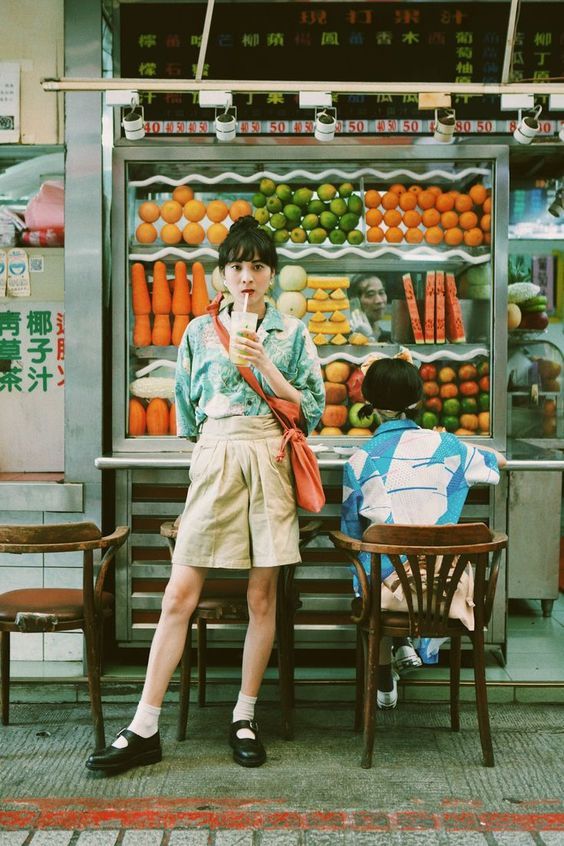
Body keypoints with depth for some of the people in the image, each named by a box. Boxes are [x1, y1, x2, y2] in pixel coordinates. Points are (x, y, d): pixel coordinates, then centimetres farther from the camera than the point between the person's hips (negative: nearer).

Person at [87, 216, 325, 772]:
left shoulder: (292, 333, 7)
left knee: (262, 596, 3)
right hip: (214, 457, 0)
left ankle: (245, 719, 18)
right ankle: (144, 730, 1)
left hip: (271, 460, 0)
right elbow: (187, 410, 16)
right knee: (179, 596, -4)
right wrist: (218, 448, 6)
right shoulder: (199, 331, 10)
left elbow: (311, 409, 1)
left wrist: (264, 364, -8)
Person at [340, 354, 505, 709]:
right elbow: (499, 460, 18)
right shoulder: (444, 446, -3)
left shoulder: (361, 460, -7)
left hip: (385, 582, -1)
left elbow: (352, 531, 2)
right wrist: (468, 450, 38)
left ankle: (385, 683, 39)